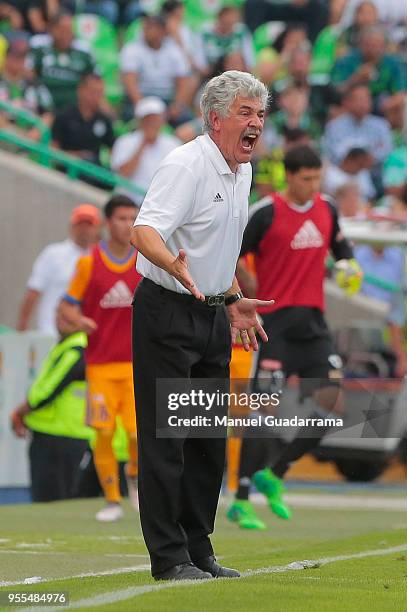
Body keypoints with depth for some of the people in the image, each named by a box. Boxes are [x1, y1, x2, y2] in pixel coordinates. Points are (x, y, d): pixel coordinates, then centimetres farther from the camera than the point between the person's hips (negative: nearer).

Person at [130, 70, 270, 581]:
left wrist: (234, 300, 24)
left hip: (212, 316, 9)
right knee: (165, 437, -7)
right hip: (167, 313, -9)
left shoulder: (242, 172, 11)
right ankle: (169, 557, -4)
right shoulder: (186, 165, -17)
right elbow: (144, 231, -31)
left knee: (210, 439, 10)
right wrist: (175, 266, -48)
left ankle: (198, 552, 17)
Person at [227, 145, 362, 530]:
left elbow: (339, 245, 27)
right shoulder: (265, 213, -9)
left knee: (331, 405, -3)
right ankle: (241, 501, -2)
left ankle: (274, 474, 13)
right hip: (275, 322, -6)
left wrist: (350, 265, 5)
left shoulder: (326, 210, 9)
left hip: (313, 324, 6)